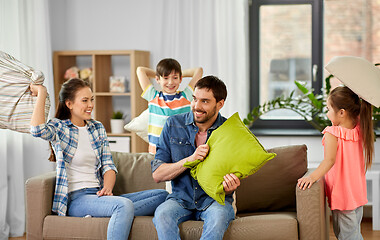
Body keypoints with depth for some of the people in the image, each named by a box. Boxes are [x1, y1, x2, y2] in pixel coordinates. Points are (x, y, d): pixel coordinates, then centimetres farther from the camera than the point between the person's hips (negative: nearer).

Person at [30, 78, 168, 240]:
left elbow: (108, 166, 12)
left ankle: (120, 214, -29)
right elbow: (37, 130, -24)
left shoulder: (98, 128, 18)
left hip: (98, 196, 7)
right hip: (75, 199, -7)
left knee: (162, 195, -11)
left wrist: (107, 188, -10)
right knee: (125, 205, -36)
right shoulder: (59, 128, 1)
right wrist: (41, 93, -13)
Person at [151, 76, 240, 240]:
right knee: (162, 215, -32)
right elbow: (157, 175, -3)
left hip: (213, 199, -1)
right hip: (180, 198, 1)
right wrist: (190, 159, -17)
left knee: (219, 215, -36)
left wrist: (228, 188, -22)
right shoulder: (173, 124, 0)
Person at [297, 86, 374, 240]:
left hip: (342, 196, -7)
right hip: (358, 194, 7)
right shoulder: (359, 130, -3)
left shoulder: (333, 133, -22)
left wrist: (313, 177, -39)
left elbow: (330, 160, -34)